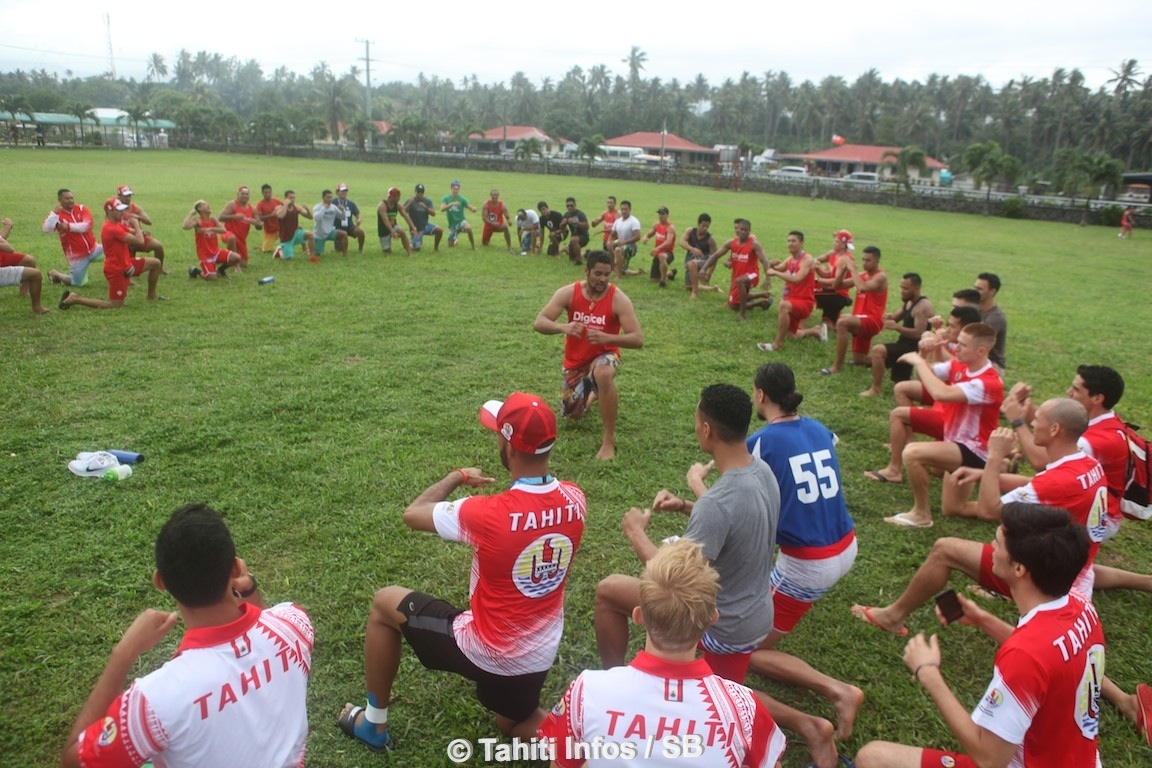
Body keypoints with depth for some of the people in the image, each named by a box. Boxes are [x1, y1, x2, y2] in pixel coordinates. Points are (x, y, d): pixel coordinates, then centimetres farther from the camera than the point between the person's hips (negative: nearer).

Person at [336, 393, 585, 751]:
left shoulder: (486, 514, -30)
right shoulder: (574, 499, -14)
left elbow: (413, 514, -11)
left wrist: (457, 477, 3)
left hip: (485, 650, -5)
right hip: (539, 655, 6)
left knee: (384, 603, 15)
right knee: (514, 722, 35)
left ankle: (374, 725, 27)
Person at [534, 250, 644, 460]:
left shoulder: (618, 299, -22)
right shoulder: (568, 293, -16)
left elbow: (638, 339, -25)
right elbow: (539, 323, -22)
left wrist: (607, 338, -42)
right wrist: (563, 327, -43)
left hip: (604, 355, -4)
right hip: (575, 361, 4)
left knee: (603, 374, -41)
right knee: (573, 414, 14)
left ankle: (609, 441, -29)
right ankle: (593, 392, 51)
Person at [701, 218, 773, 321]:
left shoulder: (754, 244, -18)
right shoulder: (731, 243, -5)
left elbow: (764, 260, -25)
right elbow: (715, 255, -1)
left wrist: (767, 278, -39)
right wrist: (703, 269, -13)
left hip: (752, 275, -7)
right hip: (737, 277, 7)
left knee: (739, 281, -42)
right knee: (733, 306, 21)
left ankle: (743, 313, -29)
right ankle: (763, 295, 37)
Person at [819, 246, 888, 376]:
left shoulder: (881, 277, -10)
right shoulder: (862, 274, 12)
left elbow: (863, 287, -30)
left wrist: (853, 268, -21)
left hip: (872, 321, -9)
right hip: (861, 322, 9)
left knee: (842, 322, -36)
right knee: (859, 360, 11)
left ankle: (837, 366, -30)